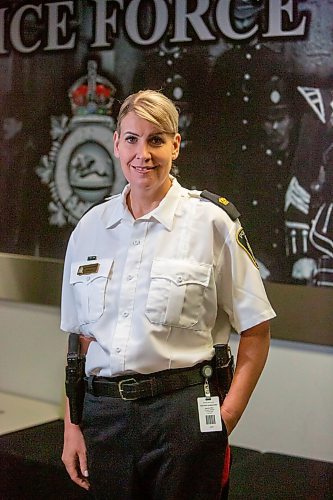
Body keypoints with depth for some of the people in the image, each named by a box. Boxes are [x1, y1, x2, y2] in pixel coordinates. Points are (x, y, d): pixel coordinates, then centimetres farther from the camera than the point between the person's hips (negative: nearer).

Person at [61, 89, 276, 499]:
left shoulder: (211, 221, -5)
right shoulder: (90, 227, 6)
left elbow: (255, 332, -3)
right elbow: (79, 338, 9)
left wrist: (224, 420, -9)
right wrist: (72, 427, 5)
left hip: (183, 415, -3)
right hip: (104, 415, 3)